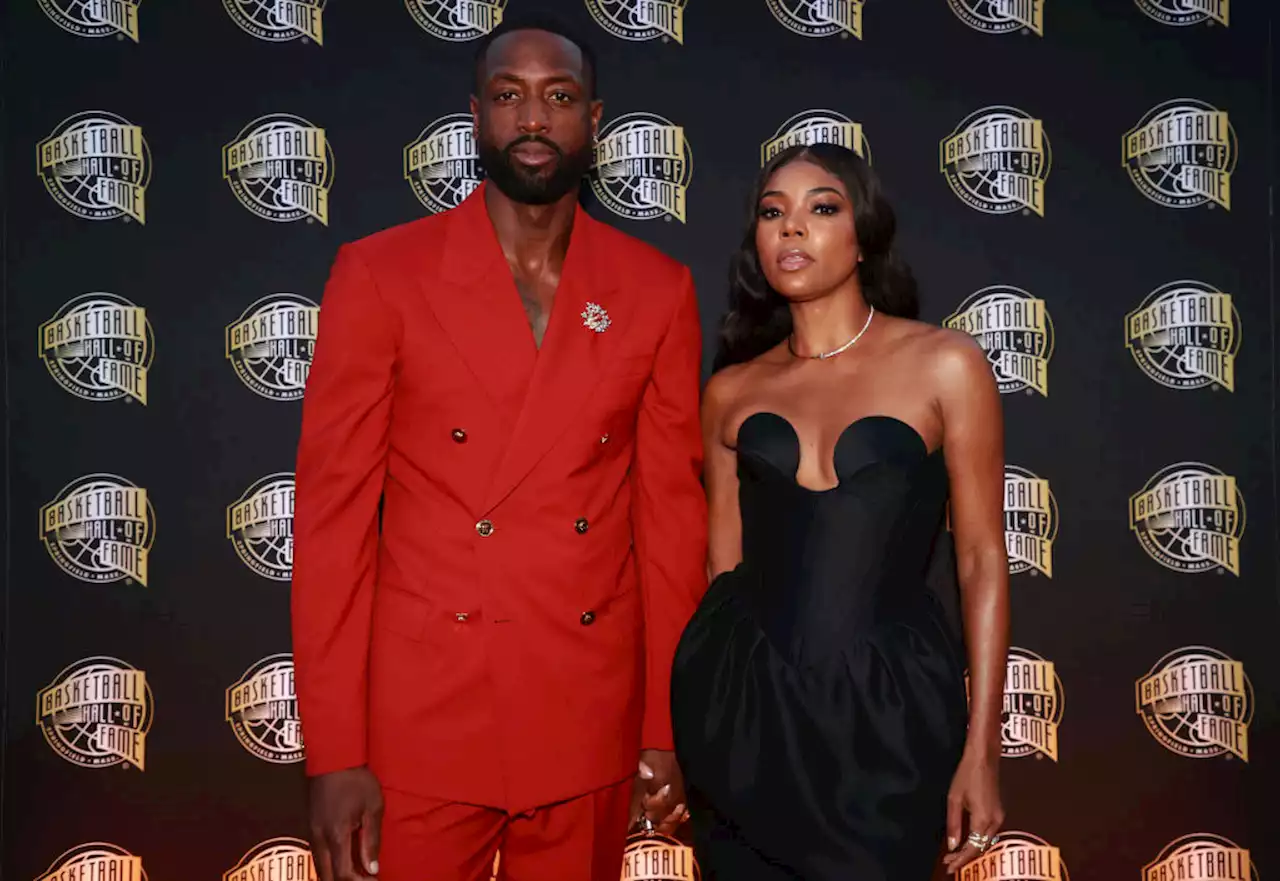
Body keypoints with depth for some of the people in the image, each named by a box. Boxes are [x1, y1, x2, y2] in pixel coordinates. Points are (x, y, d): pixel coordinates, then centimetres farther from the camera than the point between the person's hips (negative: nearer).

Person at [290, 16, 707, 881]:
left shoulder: (657, 290, 2)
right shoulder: (380, 275, -4)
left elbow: (672, 512, 3)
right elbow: (332, 514, -5)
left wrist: (668, 726, 3)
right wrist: (333, 753, -8)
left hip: (590, 728, 2)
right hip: (419, 722, -1)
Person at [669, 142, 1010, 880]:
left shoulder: (945, 364, -2)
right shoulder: (732, 390, 6)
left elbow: (982, 559, -2)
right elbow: (724, 561, 11)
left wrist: (981, 749, -5)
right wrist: (689, 736, 14)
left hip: (887, 707, -2)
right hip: (742, 699, 3)